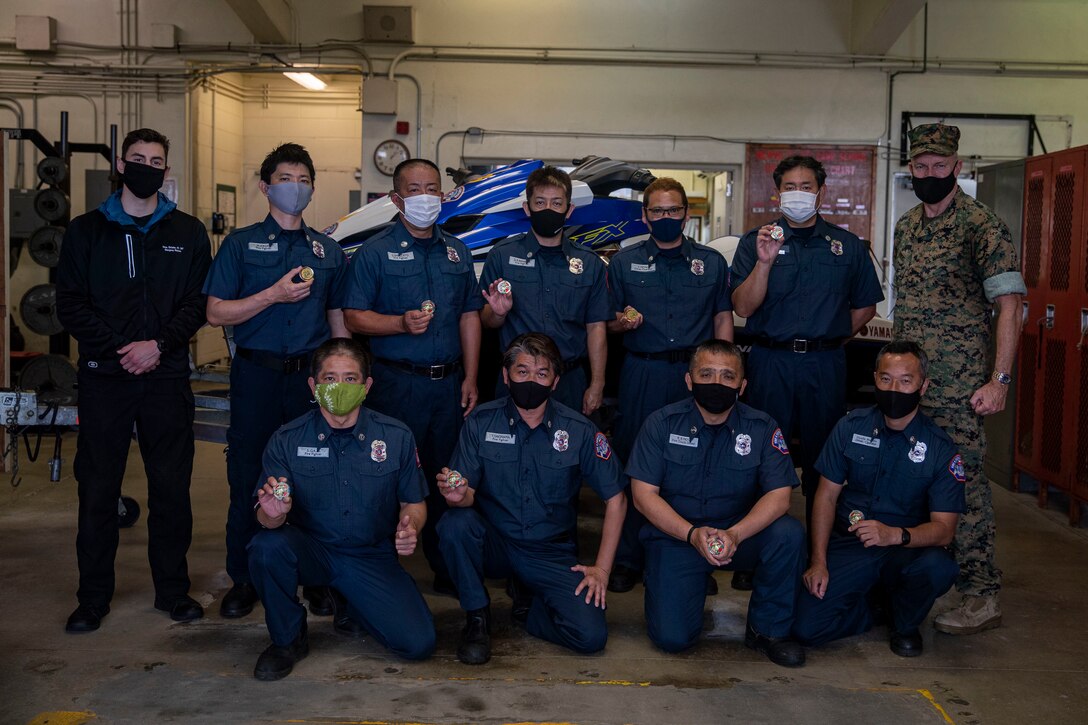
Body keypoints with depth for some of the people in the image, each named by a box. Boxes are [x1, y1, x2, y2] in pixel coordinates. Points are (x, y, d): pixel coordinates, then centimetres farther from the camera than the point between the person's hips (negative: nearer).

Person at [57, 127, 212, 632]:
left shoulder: (189, 233, 8)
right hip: (103, 377, 0)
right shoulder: (86, 231, 7)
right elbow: (70, 304, 1)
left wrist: (159, 345, -13)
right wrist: (118, 348, -12)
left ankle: (173, 589, 17)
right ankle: (93, 596, 16)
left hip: (166, 377, 0)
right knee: (97, 489, 4)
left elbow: (199, 302, 2)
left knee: (171, 487, 5)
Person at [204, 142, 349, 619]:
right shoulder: (241, 243, 5)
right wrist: (275, 294, -13)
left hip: (312, 374, 2)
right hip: (256, 374, -2)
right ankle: (243, 579, 16)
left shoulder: (328, 251, 13)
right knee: (248, 478, 3)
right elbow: (216, 312, -2)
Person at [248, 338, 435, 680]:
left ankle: (352, 603, 19)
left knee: (419, 643, -15)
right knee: (267, 545, -34)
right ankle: (288, 639, -4)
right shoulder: (286, 440, -9)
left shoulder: (396, 437, -6)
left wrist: (410, 529, -20)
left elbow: (414, 502, 4)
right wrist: (274, 514, -35)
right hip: (311, 550, -1)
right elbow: (265, 517, -10)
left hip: (372, 556, 1)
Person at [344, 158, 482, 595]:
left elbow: (470, 316, 15)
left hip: (448, 383, 5)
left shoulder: (457, 251, 15)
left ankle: (446, 570, 22)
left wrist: (470, 378, 7)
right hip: (397, 383, -5)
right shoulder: (376, 252, -1)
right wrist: (402, 323, -22)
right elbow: (353, 317, -6)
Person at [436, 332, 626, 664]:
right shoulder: (481, 422, -7)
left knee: (591, 635, -20)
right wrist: (458, 496, -34)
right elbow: (466, 496, -9)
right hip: (493, 544, 0)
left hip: (551, 553, 0)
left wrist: (601, 568, -4)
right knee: (455, 523, -32)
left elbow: (615, 498, 0)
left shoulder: (578, 431, -7)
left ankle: (530, 607, 13)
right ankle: (477, 617, -7)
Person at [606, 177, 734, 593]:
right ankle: (628, 559, 10)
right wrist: (621, 322, -13)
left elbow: (723, 317, 10)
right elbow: (608, 321, 11)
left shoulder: (711, 261, 12)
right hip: (642, 373, 0)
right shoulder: (625, 262, 10)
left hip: (696, 372, 1)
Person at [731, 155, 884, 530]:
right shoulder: (755, 242, 4)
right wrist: (765, 262, -19)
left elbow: (865, 307, 15)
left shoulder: (848, 246, 9)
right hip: (770, 362, -1)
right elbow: (743, 307, -7)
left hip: (826, 365, 1)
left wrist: (829, 339, 5)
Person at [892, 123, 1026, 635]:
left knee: (962, 479, -5)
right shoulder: (906, 226, 14)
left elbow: (1009, 305, -11)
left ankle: (981, 596, 4)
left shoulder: (982, 226, -8)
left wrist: (999, 380, -17)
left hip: (956, 382, -7)